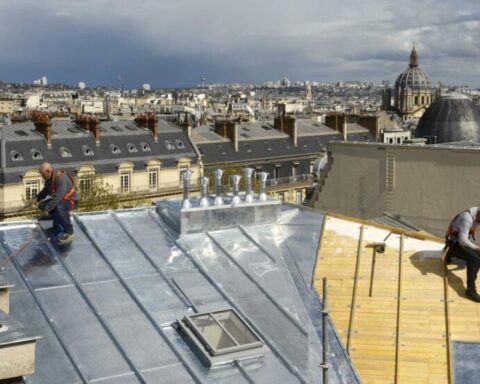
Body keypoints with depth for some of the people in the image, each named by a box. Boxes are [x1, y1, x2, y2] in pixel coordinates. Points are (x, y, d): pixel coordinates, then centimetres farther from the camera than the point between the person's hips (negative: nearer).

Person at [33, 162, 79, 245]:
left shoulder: (61, 178, -31)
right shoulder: (49, 178, -3)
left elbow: (58, 196, -37)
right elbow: (46, 189, 17)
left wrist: (48, 208, -35)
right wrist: (37, 198, 4)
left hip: (71, 200, -9)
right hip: (60, 200, 9)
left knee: (60, 208, -38)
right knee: (42, 205, 2)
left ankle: (69, 232, -25)